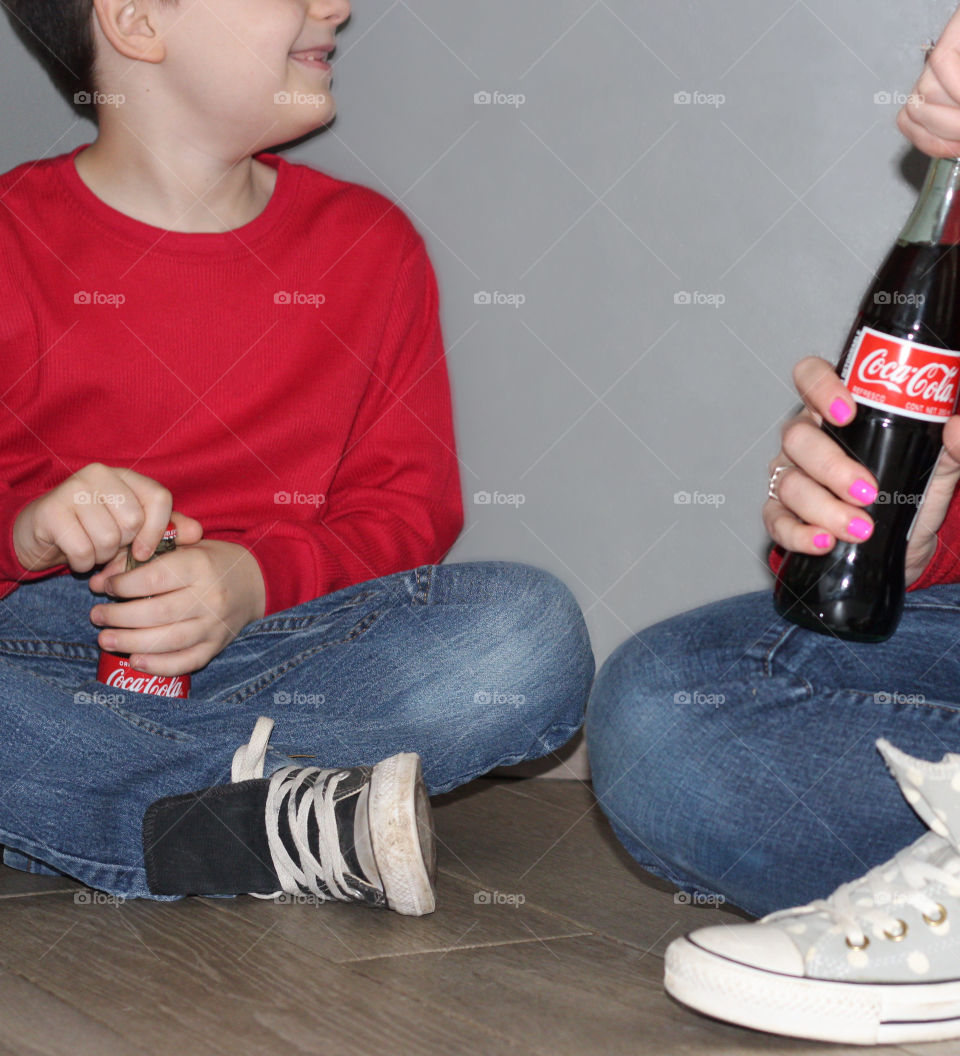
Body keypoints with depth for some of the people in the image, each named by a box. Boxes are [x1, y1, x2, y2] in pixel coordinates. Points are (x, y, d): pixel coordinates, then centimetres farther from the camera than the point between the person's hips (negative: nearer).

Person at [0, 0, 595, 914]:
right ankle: (300, 834, -29)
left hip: (281, 642, 2)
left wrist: (258, 577, -13)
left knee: (533, 631, -23)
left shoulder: (368, 243, 10)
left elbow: (412, 503, 6)